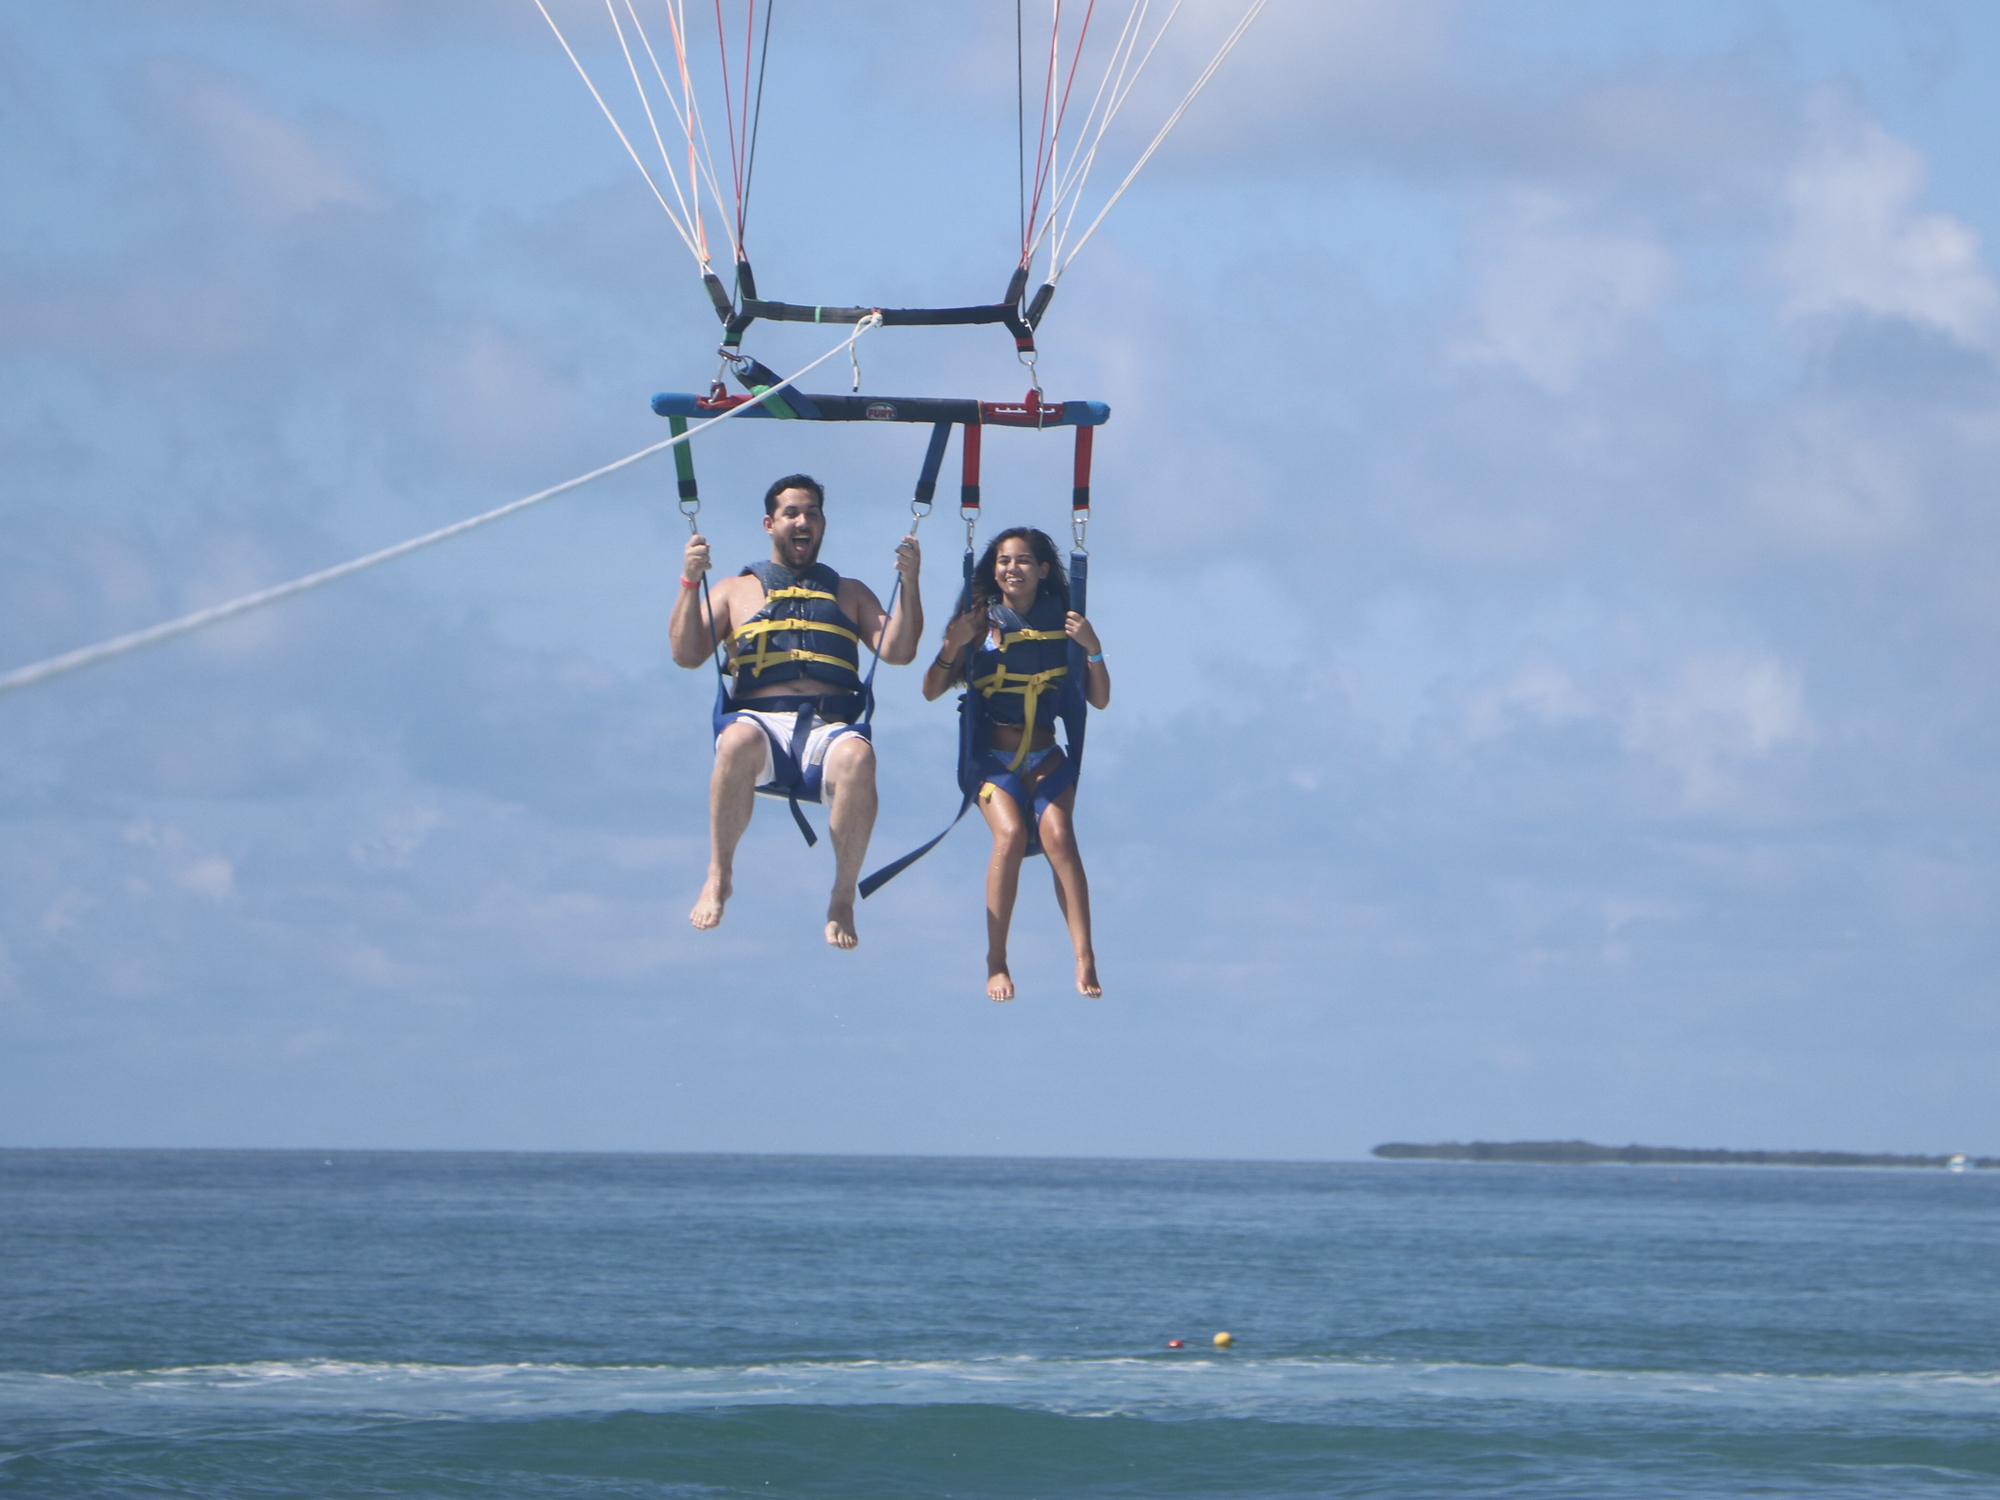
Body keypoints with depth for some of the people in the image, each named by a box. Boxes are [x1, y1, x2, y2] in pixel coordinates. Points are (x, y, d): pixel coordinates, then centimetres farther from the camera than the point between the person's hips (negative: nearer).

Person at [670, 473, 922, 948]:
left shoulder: (849, 593, 29)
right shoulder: (736, 591, 26)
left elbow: (898, 650, 15)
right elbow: (687, 654, 14)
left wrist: (909, 582, 4)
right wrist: (690, 583, 3)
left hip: (829, 728, 0)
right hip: (761, 720, 0)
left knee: (857, 756, -39)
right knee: (740, 741, -40)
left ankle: (843, 898, -28)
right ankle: (718, 877, -23)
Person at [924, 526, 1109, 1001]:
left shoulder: (1061, 623, 6)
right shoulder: (980, 622, 2)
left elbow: (1099, 700, 6)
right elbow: (932, 692, 0)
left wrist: (1093, 649, -10)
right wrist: (953, 647, -17)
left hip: (1047, 760, 1)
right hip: (994, 759, -1)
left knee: (1057, 833, -25)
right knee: (1011, 834, -27)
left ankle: (1085, 962, -32)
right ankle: (996, 963, -22)